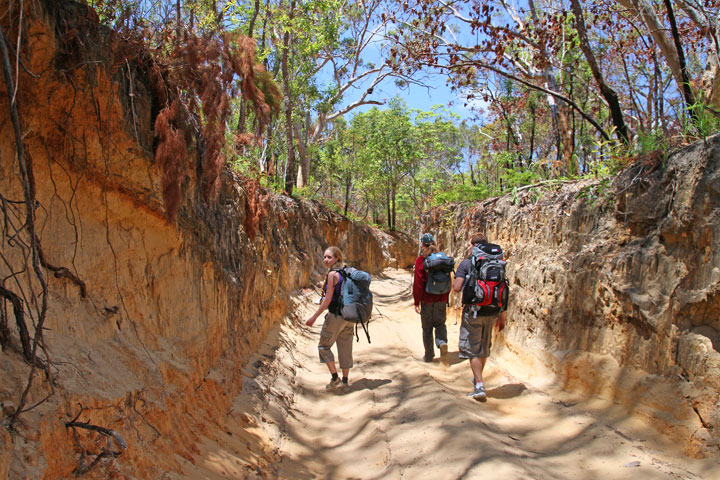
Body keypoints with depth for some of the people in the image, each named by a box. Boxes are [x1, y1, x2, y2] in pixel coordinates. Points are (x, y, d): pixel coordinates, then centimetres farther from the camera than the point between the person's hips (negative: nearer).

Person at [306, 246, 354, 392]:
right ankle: (345, 381, 21)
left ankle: (335, 379, 8)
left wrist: (314, 316, -13)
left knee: (324, 346, 9)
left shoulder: (333, 274, -15)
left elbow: (328, 299, -18)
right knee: (345, 348, 13)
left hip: (335, 316, -7)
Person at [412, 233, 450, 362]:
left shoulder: (421, 260, -11)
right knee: (440, 323, 19)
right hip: (441, 299, 3)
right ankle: (442, 342, -9)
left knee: (427, 328, 10)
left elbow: (418, 283, -12)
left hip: (427, 299, -3)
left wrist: (417, 302, -5)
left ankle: (429, 355, 17)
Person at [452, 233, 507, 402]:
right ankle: (477, 379, 37)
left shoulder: (466, 263, -8)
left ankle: (479, 387, -4)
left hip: (473, 310, -5)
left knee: (473, 349, 3)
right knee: (484, 347, 21)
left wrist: (456, 279, 8)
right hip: (492, 312, 5)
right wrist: (502, 316, 12)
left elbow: (456, 287, -15)